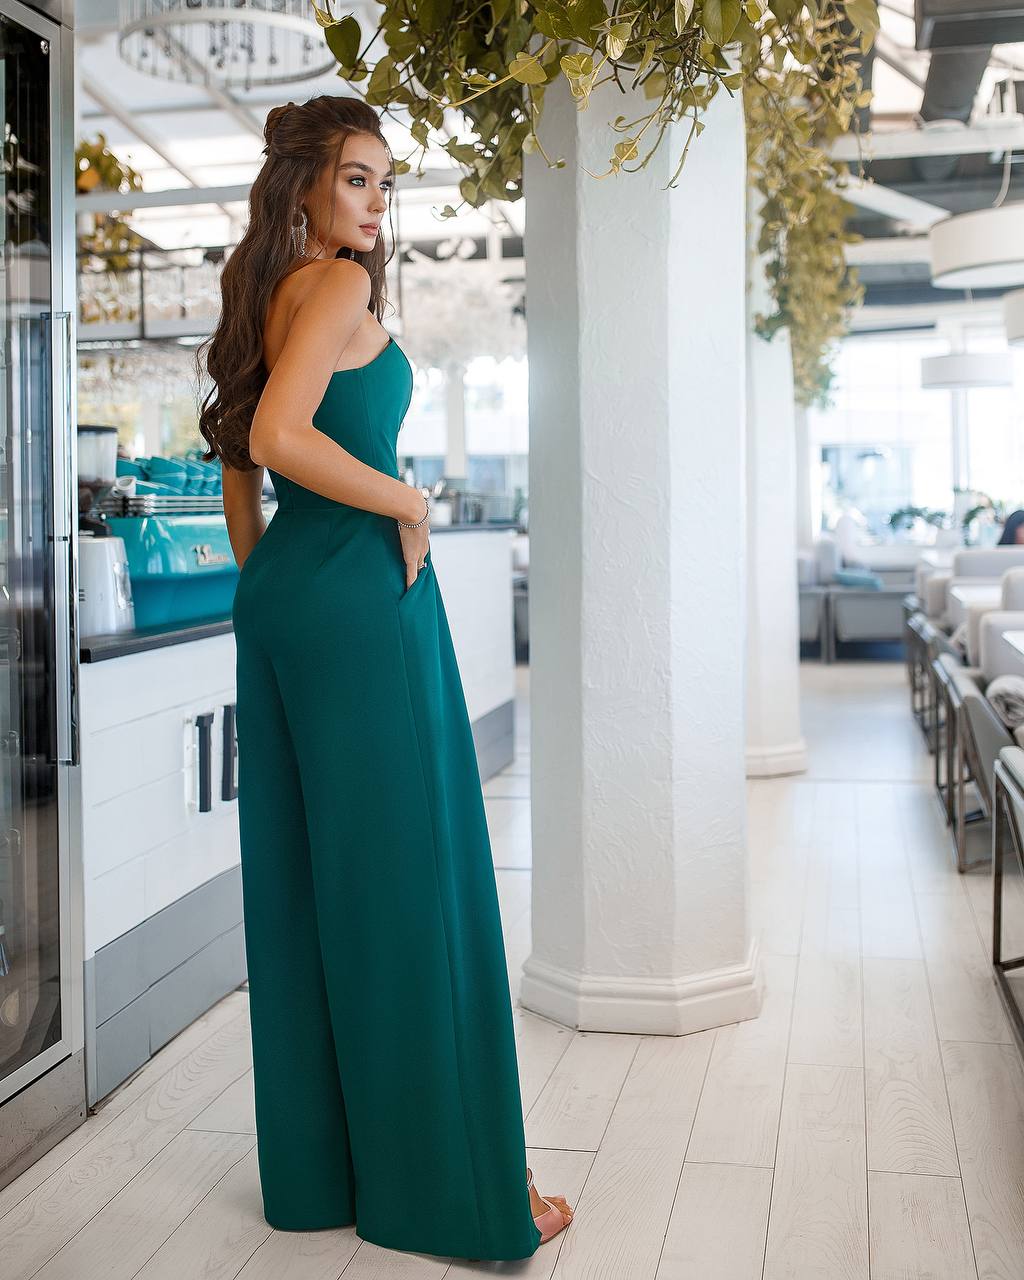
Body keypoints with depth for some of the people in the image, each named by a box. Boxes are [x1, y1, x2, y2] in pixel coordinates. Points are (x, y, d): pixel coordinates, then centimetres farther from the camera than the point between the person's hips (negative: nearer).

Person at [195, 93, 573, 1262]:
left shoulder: (269, 291, 18)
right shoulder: (341, 283, -9)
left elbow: (239, 467, 19)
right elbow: (279, 436, -23)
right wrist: (406, 502, -13)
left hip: (278, 597, 9)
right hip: (363, 593, -9)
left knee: (300, 880, 11)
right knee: (408, 880, -2)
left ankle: (314, 1168, 22)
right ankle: (452, 1183, 10)